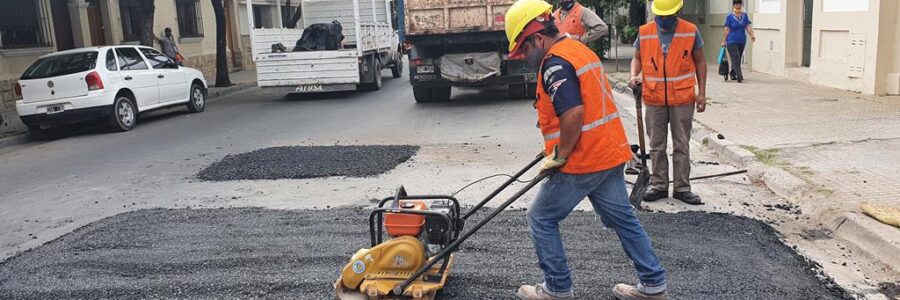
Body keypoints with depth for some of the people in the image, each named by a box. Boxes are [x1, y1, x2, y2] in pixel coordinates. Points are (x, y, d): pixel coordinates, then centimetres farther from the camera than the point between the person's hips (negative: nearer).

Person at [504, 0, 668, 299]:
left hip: (582, 162, -9)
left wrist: (559, 155, -16)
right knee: (622, 218, 16)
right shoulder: (580, 49, 14)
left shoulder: (555, 62, -17)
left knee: (541, 219, 6)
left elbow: (573, 113, -28)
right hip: (610, 154, 9)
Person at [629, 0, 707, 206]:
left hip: (683, 99, -1)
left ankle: (682, 188, 16)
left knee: (682, 146, 7)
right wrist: (634, 76, -10)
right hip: (654, 100, 1)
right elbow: (637, 58, 11)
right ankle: (659, 186, 21)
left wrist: (702, 93, -1)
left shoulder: (691, 31, -3)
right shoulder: (644, 33, 0)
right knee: (657, 146, 9)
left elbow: (700, 62, 4)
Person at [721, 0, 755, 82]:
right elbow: (727, 30, -3)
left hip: (742, 41, 5)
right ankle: (739, 76, -18)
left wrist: (752, 35, -16)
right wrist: (724, 41, -2)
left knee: (738, 59, 11)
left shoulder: (745, 16, 8)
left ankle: (733, 74, 25)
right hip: (732, 41, -5)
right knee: (736, 59, -13)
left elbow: (748, 26, 1)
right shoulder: (729, 17, -3)